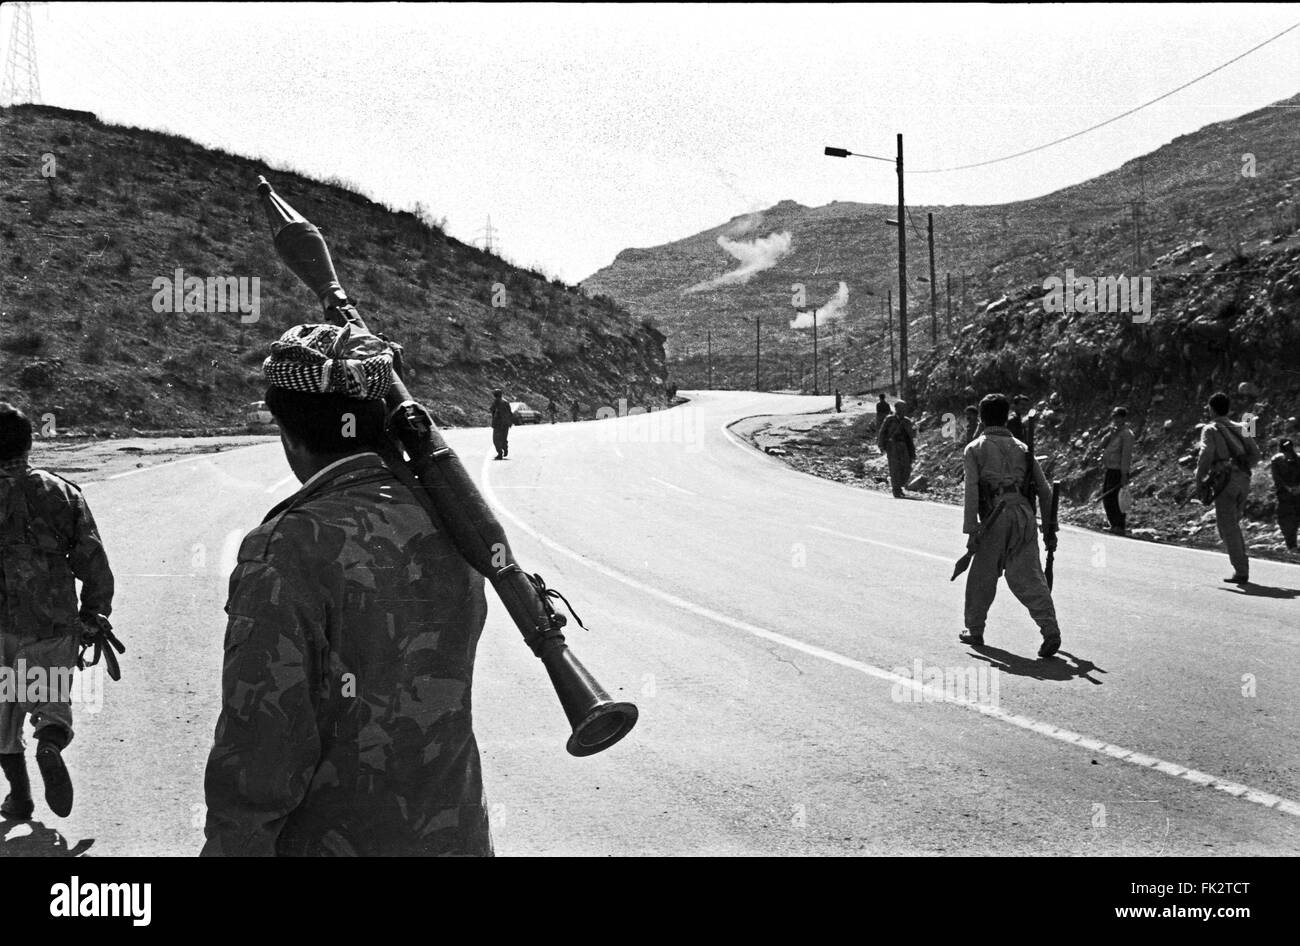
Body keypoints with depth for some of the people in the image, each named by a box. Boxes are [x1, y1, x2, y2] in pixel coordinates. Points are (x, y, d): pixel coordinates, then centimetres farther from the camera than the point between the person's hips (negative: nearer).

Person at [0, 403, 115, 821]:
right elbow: (93, 562, -2)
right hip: (54, 626, 1)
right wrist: (94, 618, 7)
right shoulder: (62, 492, -1)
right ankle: (50, 744, -14)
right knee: (51, 701, 17)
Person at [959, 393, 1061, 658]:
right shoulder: (1022, 449, 19)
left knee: (982, 575, 12)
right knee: (1028, 576, 1)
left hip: (996, 517, -3)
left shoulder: (974, 449, 7)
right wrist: (1049, 527, 21)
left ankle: (974, 630, 22)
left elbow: (972, 491, -4)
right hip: (1025, 515, 3)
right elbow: (1044, 490, 15)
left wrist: (971, 531, -6)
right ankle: (1050, 630, -13)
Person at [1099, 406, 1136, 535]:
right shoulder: (1112, 430, 15)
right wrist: (1110, 434, -9)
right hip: (1108, 469, 8)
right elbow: (1103, 445, 8)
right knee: (1106, 499, 9)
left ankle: (1120, 526, -4)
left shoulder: (1126, 433, -10)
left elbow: (1126, 455, -15)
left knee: (1114, 499, -11)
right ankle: (1114, 524, 18)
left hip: (1118, 470, -8)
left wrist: (1124, 475, -18)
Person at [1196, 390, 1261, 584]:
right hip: (1244, 480, 6)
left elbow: (1206, 454, -13)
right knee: (1232, 524, 20)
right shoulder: (1239, 428, 18)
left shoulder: (1210, 429, 1)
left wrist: (1199, 480, -5)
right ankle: (1242, 565, 13)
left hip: (1225, 479, -6)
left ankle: (1241, 572, -9)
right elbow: (1255, 454, 13)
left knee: (1228, 528, -3)